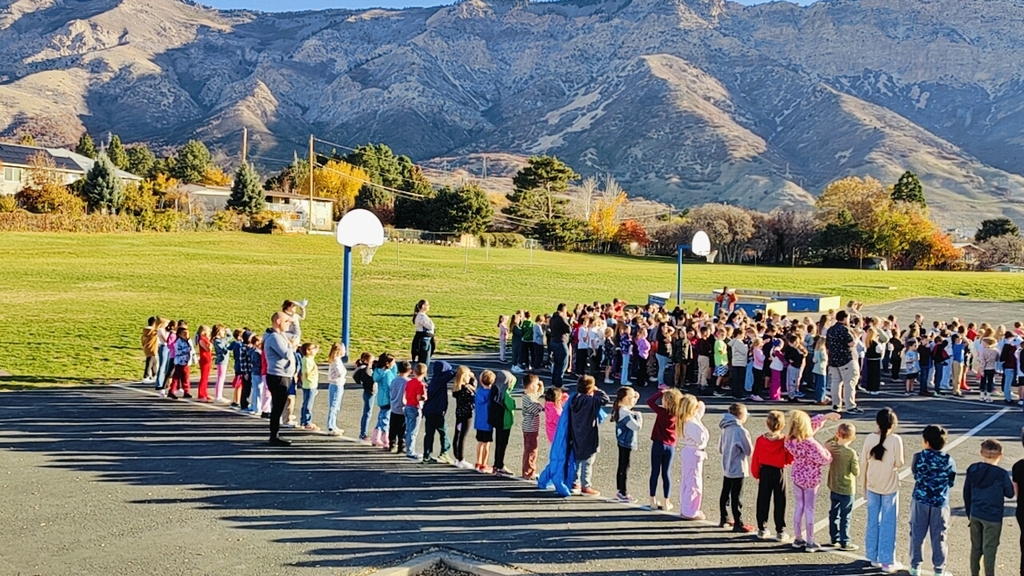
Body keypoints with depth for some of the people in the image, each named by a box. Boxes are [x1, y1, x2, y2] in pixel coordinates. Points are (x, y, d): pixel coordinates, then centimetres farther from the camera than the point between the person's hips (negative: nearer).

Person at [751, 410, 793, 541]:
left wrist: (756, 474, 9)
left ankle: (762, 529, 17)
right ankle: (780, 531, 9)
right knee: (780, 503, 6)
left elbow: (755, 459, -2)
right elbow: (790, 459, -12)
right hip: (779, 472, -2)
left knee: (763, 501, 11)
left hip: (765, 472, 2)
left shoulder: (761, 439, -9)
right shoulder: (785, 441, -14)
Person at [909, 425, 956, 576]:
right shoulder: (949, 461, -10)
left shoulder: (919, 457, -12)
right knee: (939, 537, 11)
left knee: (917, 534, 13)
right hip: (940, 503, 0)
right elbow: (951, 482, 1)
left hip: (920, 501, 0)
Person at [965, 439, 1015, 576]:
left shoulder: (972, 469, -2)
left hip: (975, 515, 5)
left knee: (975, 547, 16)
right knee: (989, 550, 5)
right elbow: (1010, 494, -5)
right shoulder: (1001, 474, -17)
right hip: (992, 517, -4)